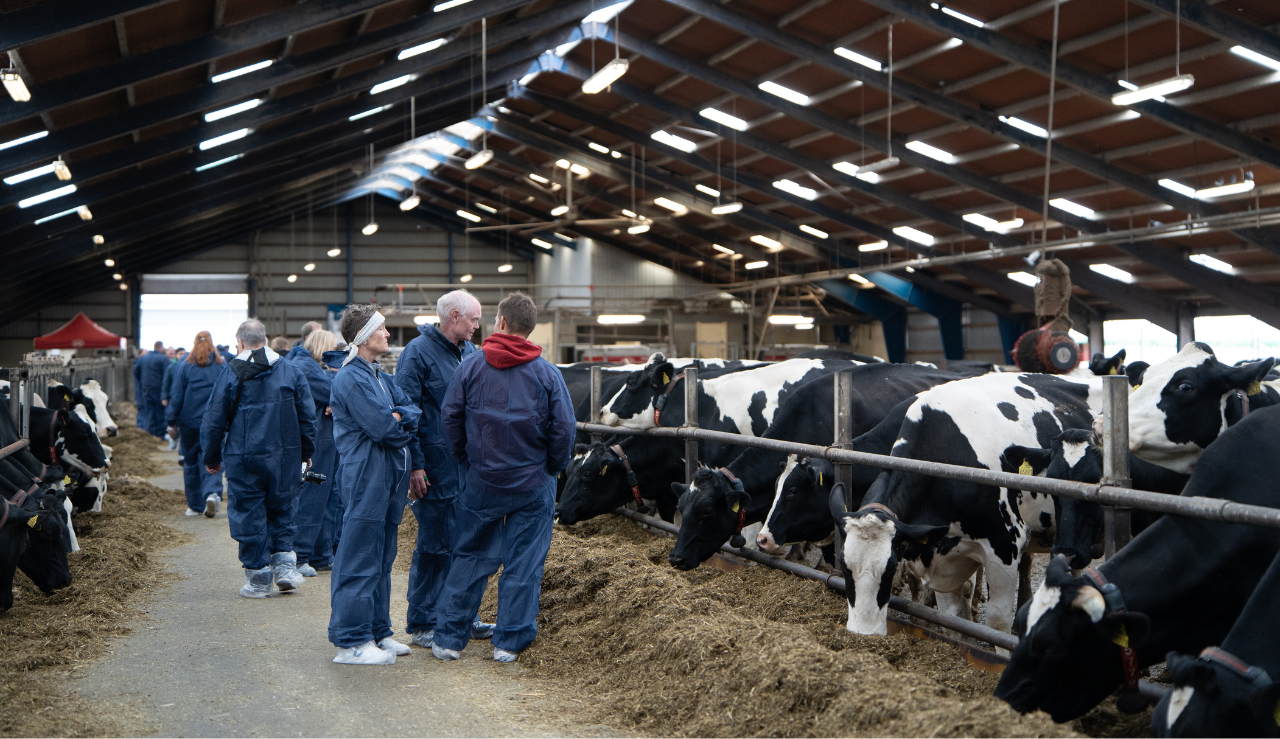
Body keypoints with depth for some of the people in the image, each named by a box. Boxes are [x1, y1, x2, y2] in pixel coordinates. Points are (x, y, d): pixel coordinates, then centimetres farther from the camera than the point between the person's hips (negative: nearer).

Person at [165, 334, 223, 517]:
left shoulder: (185, 367, -2)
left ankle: (195, 505, 16)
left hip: (190, 421, 0)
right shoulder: (222, 367, 1)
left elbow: (176, 397, -1)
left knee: (191, 462, 11)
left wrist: (171, 422, 5)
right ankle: (213, 493, -26)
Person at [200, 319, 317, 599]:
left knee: (249, 515, 6)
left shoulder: (230, 375, -5)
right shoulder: (291, 372, 3)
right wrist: (306, 452, 18)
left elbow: (214, 421, -1)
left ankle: (258, 577, 10)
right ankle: (284, 561, 6)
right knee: (281, 509, 18)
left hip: (244, 459, -2)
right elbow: (307, 416, 7)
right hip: (285, 457, 3)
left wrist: (212, 457, 12)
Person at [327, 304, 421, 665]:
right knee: (359, 560, -5)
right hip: (365, 477, -10)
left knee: (381, 558, 15)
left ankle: (377, 632, 24)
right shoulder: (351, 379, -14)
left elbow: (413, 411, 9)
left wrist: (397, 418, -11)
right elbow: (382, 428, -20)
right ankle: (351, 642, 0)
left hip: (387, 478, 10)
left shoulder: (378, 376, 17)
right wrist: (401, 424, -1)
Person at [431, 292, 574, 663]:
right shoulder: (547, 374, -5)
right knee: (524, 562, 7)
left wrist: (468, 460, 13)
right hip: (533, 484, -1)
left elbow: (449, 418, 0)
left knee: (470, 558, 11)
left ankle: (448, 638, 13)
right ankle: (510, 642, 10)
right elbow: (564, 430, -6)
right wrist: (551, 468, 9)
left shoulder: (472, 366, -3)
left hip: (482, 480, 1)